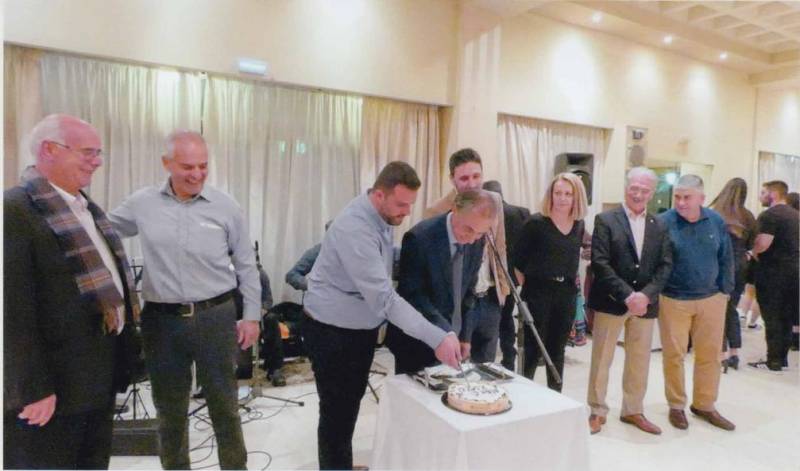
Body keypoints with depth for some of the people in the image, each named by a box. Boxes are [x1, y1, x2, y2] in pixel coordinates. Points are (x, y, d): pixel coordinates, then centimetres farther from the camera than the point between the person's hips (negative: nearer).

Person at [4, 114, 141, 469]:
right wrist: (32, 389, -19)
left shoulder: (86, 207, 12)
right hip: (52, 386, -8)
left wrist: (123, 352, 15)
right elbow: (13, 311, -20)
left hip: (98, 377, 8)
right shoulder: (14, 210, -16)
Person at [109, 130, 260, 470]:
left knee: (223, 403, 10)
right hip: (161, 319, 2)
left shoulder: (226, 208, -4)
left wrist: (252, 315, 2)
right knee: (169, 407, 17)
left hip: (216, 317, -1)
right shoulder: (142, 204, 0)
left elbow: (246, 266, 2)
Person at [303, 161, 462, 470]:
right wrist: (438, 338, -38)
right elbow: (384, 297, -36)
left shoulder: (384, 216, -2)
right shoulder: (355, 228, -31)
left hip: (363, 326, 9)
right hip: (333, 332, -9)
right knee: (337, 412, 5)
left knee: (351, 403, 23)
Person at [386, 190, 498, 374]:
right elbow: (413, 295, -20)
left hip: (451, 337, 5)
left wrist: (465, 336, 8)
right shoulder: (419, 238, -21)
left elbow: (468, 290, 7)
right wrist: (443, 333, -28)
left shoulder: (476, 241, -3)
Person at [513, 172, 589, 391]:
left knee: (557, 350, 16)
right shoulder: (536, 222, -10)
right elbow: (518, 260, -6)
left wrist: (572, 281, 8)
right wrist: (526, 286, -5)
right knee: (533, 349, 3)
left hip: (567, 294, 5)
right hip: (538, 292, -5)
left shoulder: (579, 225, 6)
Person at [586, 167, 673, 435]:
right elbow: (600, 263, -12)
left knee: (639, 360, 14)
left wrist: (646, 295, -14)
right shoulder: (605, 220, -3)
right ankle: (597, 412, 18)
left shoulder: (659, 227, 9)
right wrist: (627, 295, -19)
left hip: (645, 303, 4)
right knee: (601, 359, 4)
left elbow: (665, 266, 3)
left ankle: (633, 410, 30)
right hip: (611, 301, -4)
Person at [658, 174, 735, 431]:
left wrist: (725, 291, 6)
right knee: (674, 355, 6)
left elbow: (726, 259, 8)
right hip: (674, 301, -4)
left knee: (709, 355, 12)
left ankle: (704, 405, 30)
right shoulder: (662, 222, -13)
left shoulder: (717, 221, 0)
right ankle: (676, 406, 23)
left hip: (711, 300, 4)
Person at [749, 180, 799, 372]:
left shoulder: (769, 215, -15)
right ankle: (782, 358, 21)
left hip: (773, 272, -8)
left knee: (772, 318, -1)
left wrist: (752, 251, -5)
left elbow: (762, 245, -23)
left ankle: (773, 362, 4)